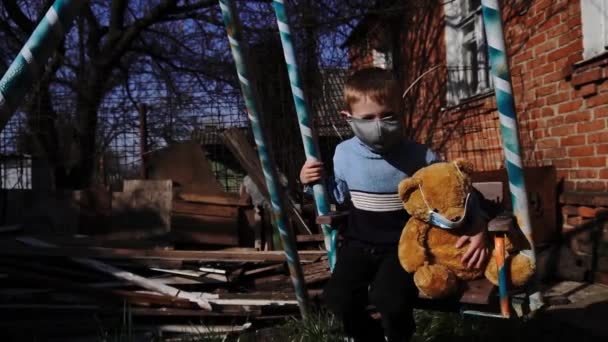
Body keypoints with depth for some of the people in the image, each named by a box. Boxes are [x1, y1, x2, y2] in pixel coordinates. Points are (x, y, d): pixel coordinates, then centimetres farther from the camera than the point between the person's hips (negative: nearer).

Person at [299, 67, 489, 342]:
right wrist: (317, 183, -1)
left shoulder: (420, 157, -15)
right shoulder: (344, 153, -3)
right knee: (338, 297, -13)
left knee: (389, 299, -26)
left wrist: (477, 227, -19)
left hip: (403, 244, -3)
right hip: (359, 242, 4)